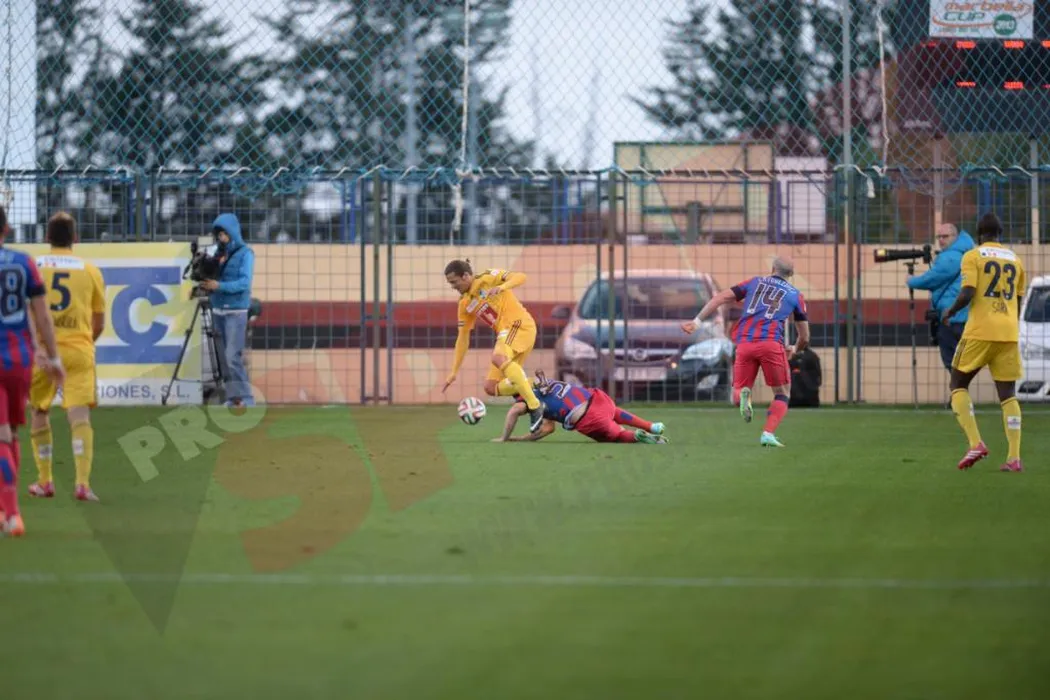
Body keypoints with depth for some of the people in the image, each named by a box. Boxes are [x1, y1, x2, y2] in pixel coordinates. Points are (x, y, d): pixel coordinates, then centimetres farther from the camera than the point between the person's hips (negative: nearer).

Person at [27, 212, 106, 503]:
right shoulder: (90, 271, 7)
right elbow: (99, 324, 12)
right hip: (78, 349, -1)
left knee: (39, 413, 18)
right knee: (79, 415, -7)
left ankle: (44, 482, 21)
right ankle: (82, 483, -21)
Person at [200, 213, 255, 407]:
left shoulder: (245, 253, -6)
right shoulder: (219, 253, 12)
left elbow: (244, 282, -16)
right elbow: (212, 278, 16)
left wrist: (219, 286, -25)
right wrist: (206, 285, -6)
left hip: (236, 311, -7)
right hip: (219, 310, 7)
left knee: (233, 357, -14)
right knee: (225, 358, 6)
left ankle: (246, 398, -11)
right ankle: (233, 397, 11)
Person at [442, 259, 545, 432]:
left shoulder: (487, 279, -4)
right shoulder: (465, 304, 16)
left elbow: (520, 277, -15)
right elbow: (463, 337, 19)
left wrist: (501, 287, -34)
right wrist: (454, 371, 15)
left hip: (520, 324, -8)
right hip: (505, 333, 8)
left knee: (498, 358, -37)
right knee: (491, 388, -1)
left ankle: (534, 406, -38)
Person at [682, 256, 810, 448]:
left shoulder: (754, 283, 22)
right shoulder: (795, 295, 18)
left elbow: (720, 298, 11)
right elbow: (804, 338, 22)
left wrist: (697, 321, 11)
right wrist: (795, 350, 44)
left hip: (744, 344, 2)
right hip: (771, 343, -2)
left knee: (737, 395, 14)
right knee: (782, 395, 14)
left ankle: (743, 395, -24)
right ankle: (768, 434, -10)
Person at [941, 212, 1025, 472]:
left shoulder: (973, 256, -1)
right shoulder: (1015, 260, 14)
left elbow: (967, 293, -13)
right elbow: (1018, 302, 17)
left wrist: (950, 312, 5)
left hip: (980, 331, -4)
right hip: (1009, 334, 4)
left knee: (958, 384, 10)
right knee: (1007, 393, 6)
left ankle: (975, 443, -8)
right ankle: (1014, 458, -5)